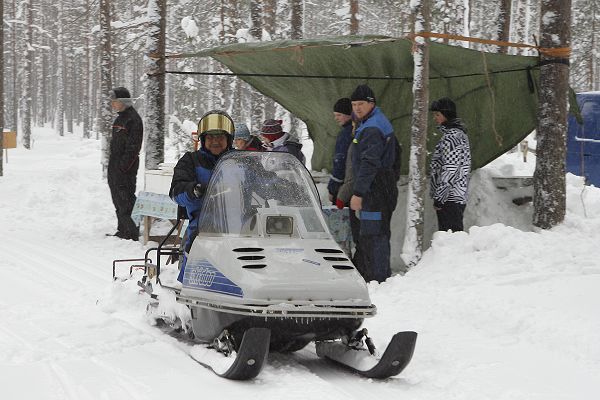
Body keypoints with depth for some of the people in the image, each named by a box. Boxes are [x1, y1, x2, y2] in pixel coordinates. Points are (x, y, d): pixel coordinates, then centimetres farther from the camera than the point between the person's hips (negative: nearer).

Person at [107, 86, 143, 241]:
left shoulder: (133, 119, -13)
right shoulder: (119, 119, 17)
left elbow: (133, 146, -18)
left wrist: (123, 166, -22)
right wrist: (111, 166, 18)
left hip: (126, 169, -10)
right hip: (115, 167, 10)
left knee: (126, 200, -10)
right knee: (118, 200, 14)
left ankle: (133, 233, -7)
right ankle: (122, 231, 21)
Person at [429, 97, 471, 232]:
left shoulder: (451, 137, -14)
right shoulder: (459, 133, 18)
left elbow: (450, 170, -19)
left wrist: (439, 197, -17)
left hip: (449, 199, -11)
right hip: (459, 197, 11)